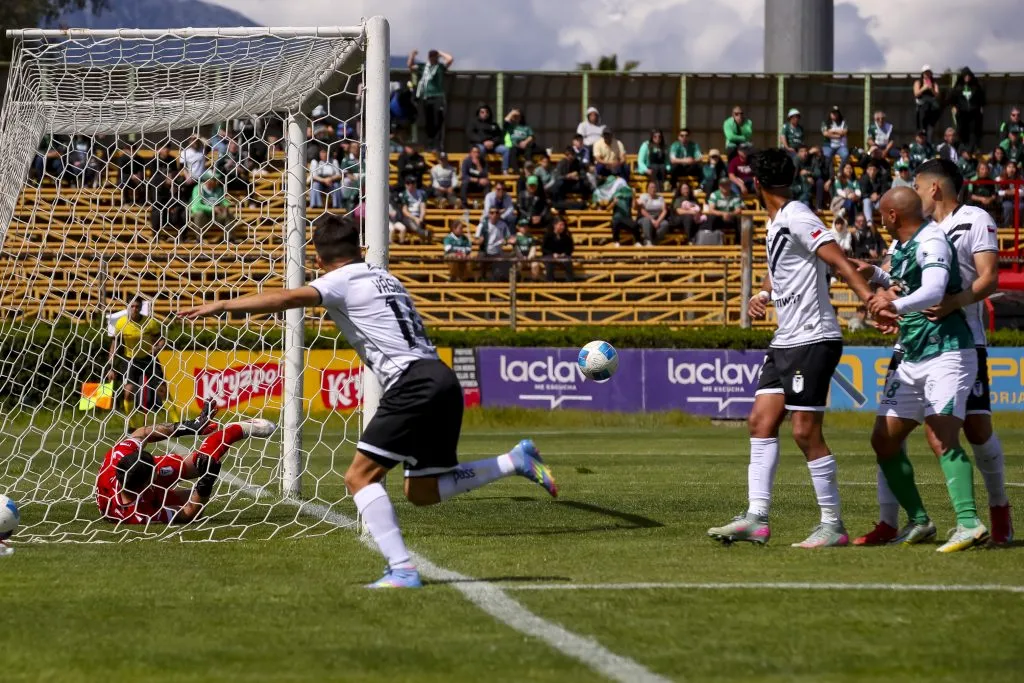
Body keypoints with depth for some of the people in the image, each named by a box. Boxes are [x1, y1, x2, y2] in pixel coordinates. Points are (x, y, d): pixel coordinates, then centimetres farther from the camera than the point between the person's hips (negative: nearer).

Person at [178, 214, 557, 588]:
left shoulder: (343, 281, 0)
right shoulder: (384, 277, 25)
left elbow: (287, 298, -15)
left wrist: (219, 306, -16)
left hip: (413, 384, -8)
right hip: (443, 379, 8)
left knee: (360, 476, -8)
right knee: (422, 492, 19)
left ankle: (402, 569, -20)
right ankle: (516, 461, 14)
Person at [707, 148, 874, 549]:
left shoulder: (797, 219, -13)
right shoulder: (775, 223, 16)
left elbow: (839, 261, -21)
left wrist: (870, 299, -32)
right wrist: (763, 295, 14)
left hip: (813, 339, -10)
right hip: (786, 340, 10)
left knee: (805, 432, -9)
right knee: (761, 422, 4)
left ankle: (833, 525, -2)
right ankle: (756, 519, 4)